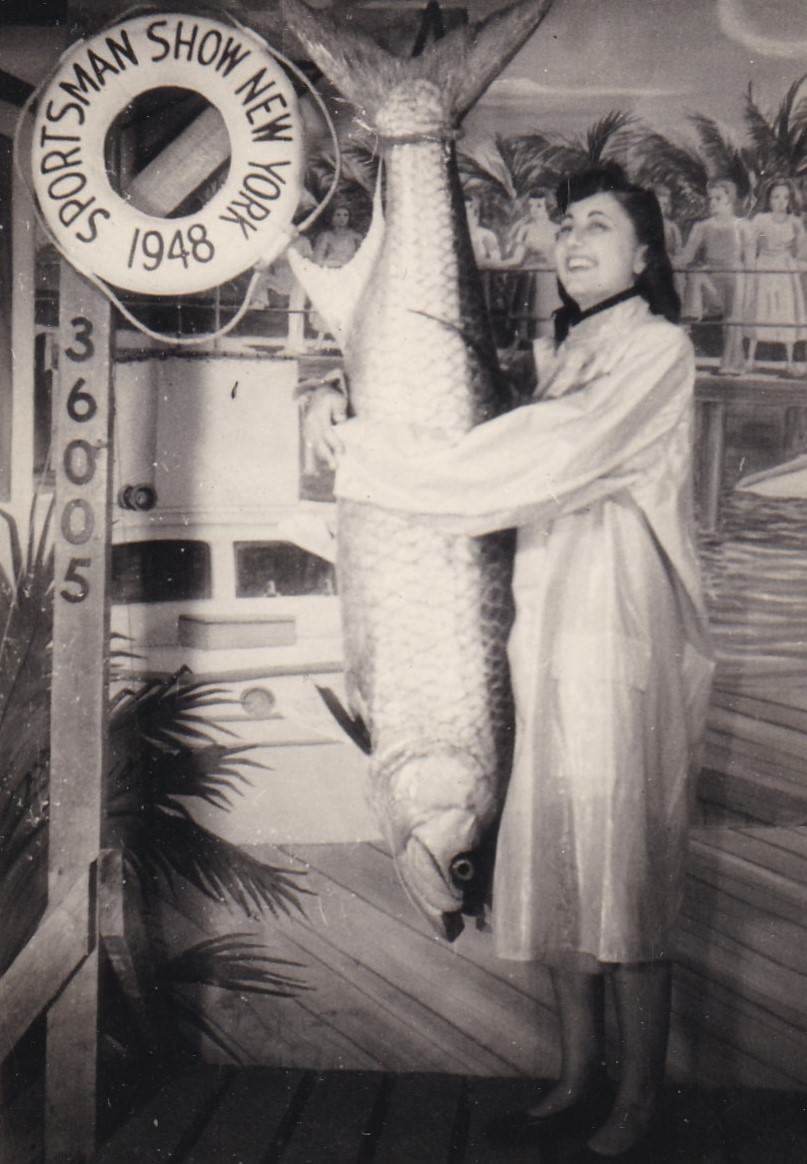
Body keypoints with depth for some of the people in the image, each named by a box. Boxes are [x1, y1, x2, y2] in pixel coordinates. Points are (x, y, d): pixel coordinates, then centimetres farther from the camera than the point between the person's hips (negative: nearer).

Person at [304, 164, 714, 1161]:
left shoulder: (656, 350, -5)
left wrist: (360, 450, -15)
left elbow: (543, 462, -17)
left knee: (625, 865, -3)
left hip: (622, 638, -7)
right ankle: (579, 1078, 22)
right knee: (558, 861, 9)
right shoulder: (562, 353, 20)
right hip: (551, 637, 7)